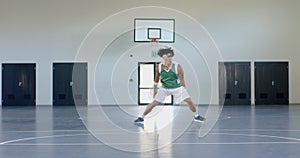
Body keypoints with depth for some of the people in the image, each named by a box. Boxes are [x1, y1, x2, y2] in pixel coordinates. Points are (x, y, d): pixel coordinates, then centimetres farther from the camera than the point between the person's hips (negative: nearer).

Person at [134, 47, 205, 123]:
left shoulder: (177, 67, -22)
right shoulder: (158, 67, -16)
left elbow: (182, 80, -9)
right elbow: (156, 78, 3)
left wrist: (184, 91, -3)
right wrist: (155, 90, 11)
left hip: (177, 87, 0)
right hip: (165, 88, 1)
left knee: (189, 100, -7)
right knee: (154, 103, -8)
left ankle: (196, 116, 17)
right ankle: (142, 118, 6)